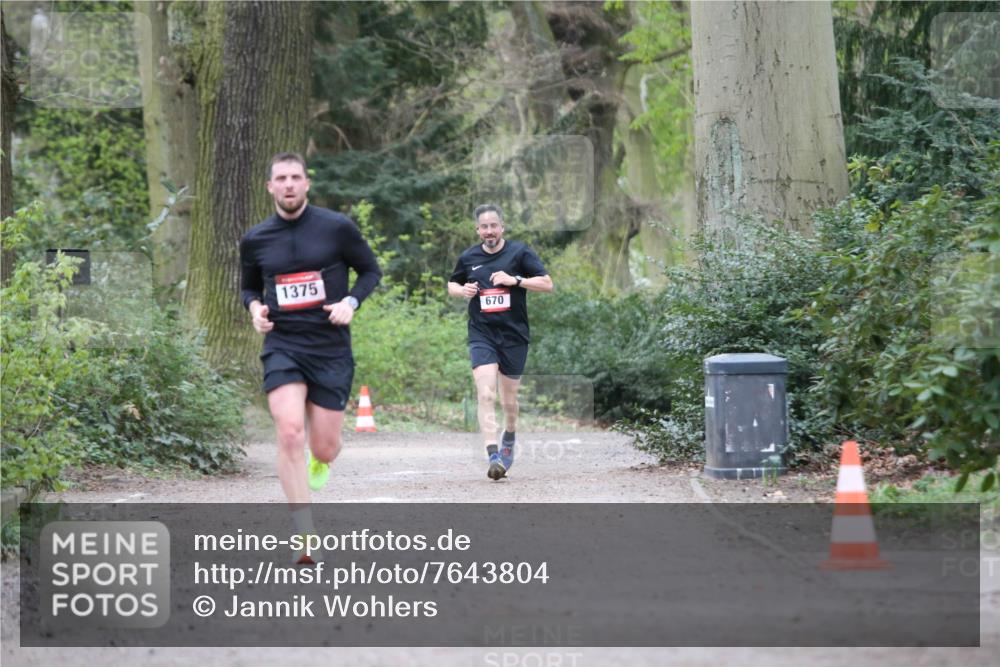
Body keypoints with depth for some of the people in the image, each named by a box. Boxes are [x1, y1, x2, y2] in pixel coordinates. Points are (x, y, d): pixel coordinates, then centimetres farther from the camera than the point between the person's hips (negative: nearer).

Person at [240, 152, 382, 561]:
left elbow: (371, 270, 7)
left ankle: (320, 461, 45)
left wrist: (350, 302, -10)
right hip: (282, 347, 1)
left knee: (324, 449, 2)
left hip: (331, 348, -1)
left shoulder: (338, 228, -4)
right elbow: (248, 286, 20)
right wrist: (255, 308, -2)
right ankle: (305, 537, -15)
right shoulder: (255, 240, 4)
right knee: (290, 432, -21)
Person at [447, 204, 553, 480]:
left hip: (514, 336, 0)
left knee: (509, 400, 11)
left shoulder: (519, 252, -2)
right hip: (481, 335, 0)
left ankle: (509, 437, 43)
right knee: (486, 395, -18)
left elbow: (547, 283, -5)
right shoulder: (468, 258, 6)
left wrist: (515, 280, -18)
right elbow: (452, 284, 22)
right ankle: (494, 456, -24)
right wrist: (462, 290, -1)